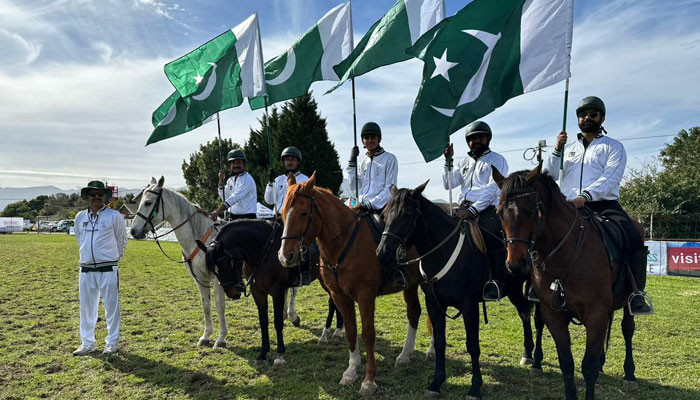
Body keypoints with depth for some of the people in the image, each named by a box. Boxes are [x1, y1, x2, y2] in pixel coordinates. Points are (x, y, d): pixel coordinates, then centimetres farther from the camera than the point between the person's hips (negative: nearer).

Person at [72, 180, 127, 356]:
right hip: (86, 269, 4)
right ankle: (87, 343, 24)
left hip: (108, 269, -4)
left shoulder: (115, 216, -5)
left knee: (111, 307, 4)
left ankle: (112, 343, 15)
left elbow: (122, 240, 5)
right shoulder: (80, 217, 7)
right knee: (86, 308, 11)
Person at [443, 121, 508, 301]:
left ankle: (497, 282, -23)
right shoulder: (465, 162, 24)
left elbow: (492, 189, -6)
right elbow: (449, 184, 18)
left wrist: (473, 210, -15)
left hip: (487, 208, -5)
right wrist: (448, 160, 8)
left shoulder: (497, 160, 7)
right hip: (464, 208, 5)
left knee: (491, 236, -26)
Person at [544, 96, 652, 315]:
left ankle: (637, 294, -18)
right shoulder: (567, 147, 23)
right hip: (568, 206, 3)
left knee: (635, 240, -25)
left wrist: (585, 195, -22)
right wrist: (557, 150, -1)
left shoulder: (614, 147, 12)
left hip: (604, 204, -2)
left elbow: (610, 179, -5)